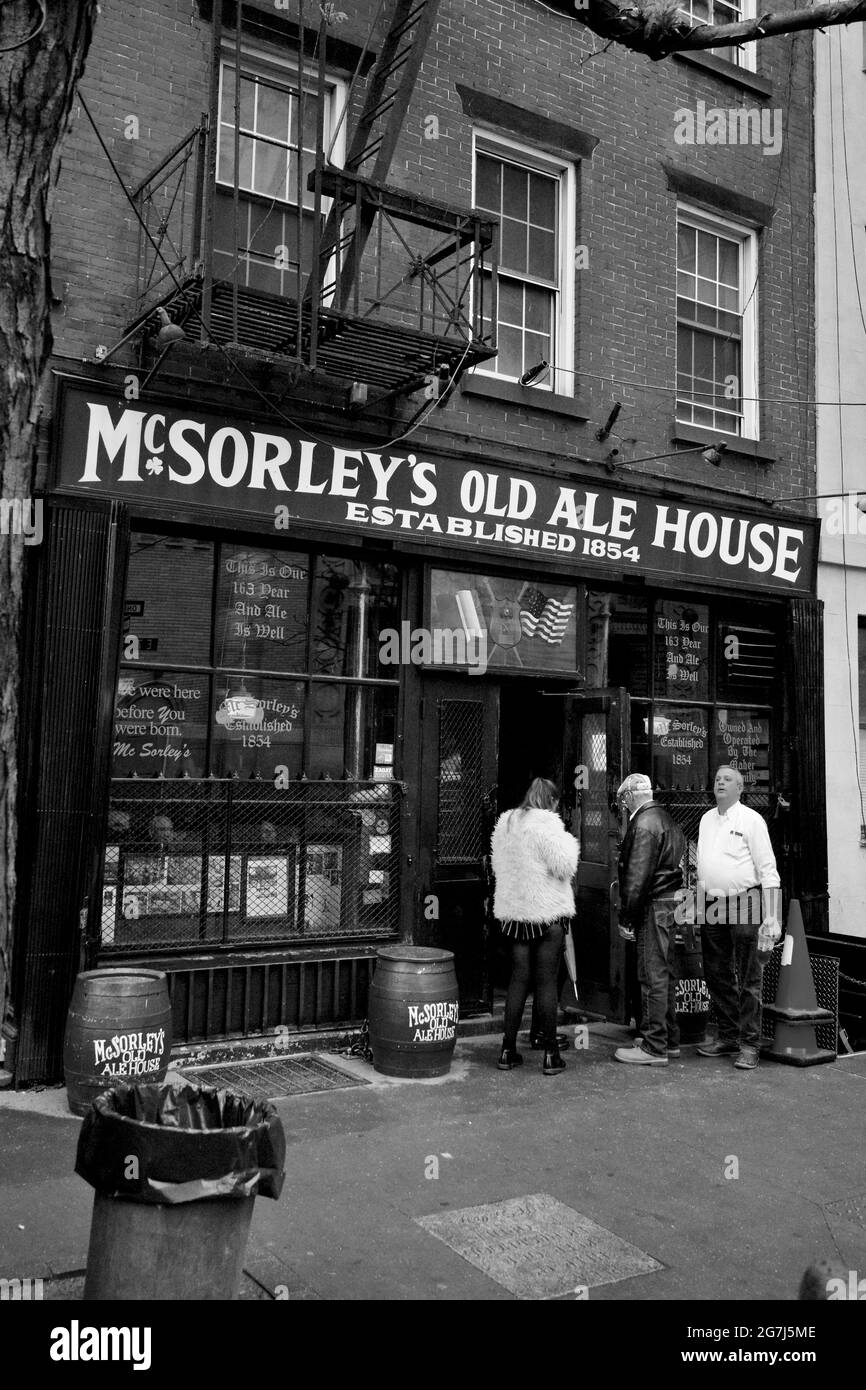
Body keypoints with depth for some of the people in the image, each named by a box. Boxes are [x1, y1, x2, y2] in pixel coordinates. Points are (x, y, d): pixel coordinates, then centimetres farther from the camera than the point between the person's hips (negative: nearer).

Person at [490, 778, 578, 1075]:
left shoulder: (504, 823, 10)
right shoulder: (546, 824, -12)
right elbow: (564, 867, -14)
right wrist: (568, 841, 1)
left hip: (512, 911, 6)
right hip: (547, 911, -6)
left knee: (518, 978, 11)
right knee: (547, 981, 2)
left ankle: (508, 1050, 14)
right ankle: (550, 1054, 9)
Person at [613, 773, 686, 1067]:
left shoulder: (644, 824, -15)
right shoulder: (665, 819, 15)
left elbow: (637, 875, -20)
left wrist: (626, 917, -16)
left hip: (653, 907, -10)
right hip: (669, 902, 10)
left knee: (653, 976, -5)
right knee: (665, 973, 16)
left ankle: (654, 1048, 0)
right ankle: (669, 1039, 26)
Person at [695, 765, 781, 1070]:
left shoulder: (751, 820, -5)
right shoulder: (706, 820, 14)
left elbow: (768, 870, -8)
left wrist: (771, 918, -14)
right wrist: (698, 904, 13)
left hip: (743, 904, -6)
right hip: (711, 906, 6)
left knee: (748, 977, -2)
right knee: (717, 976, 12)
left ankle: (749, 1044, 4)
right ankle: (728, 1036, 23)